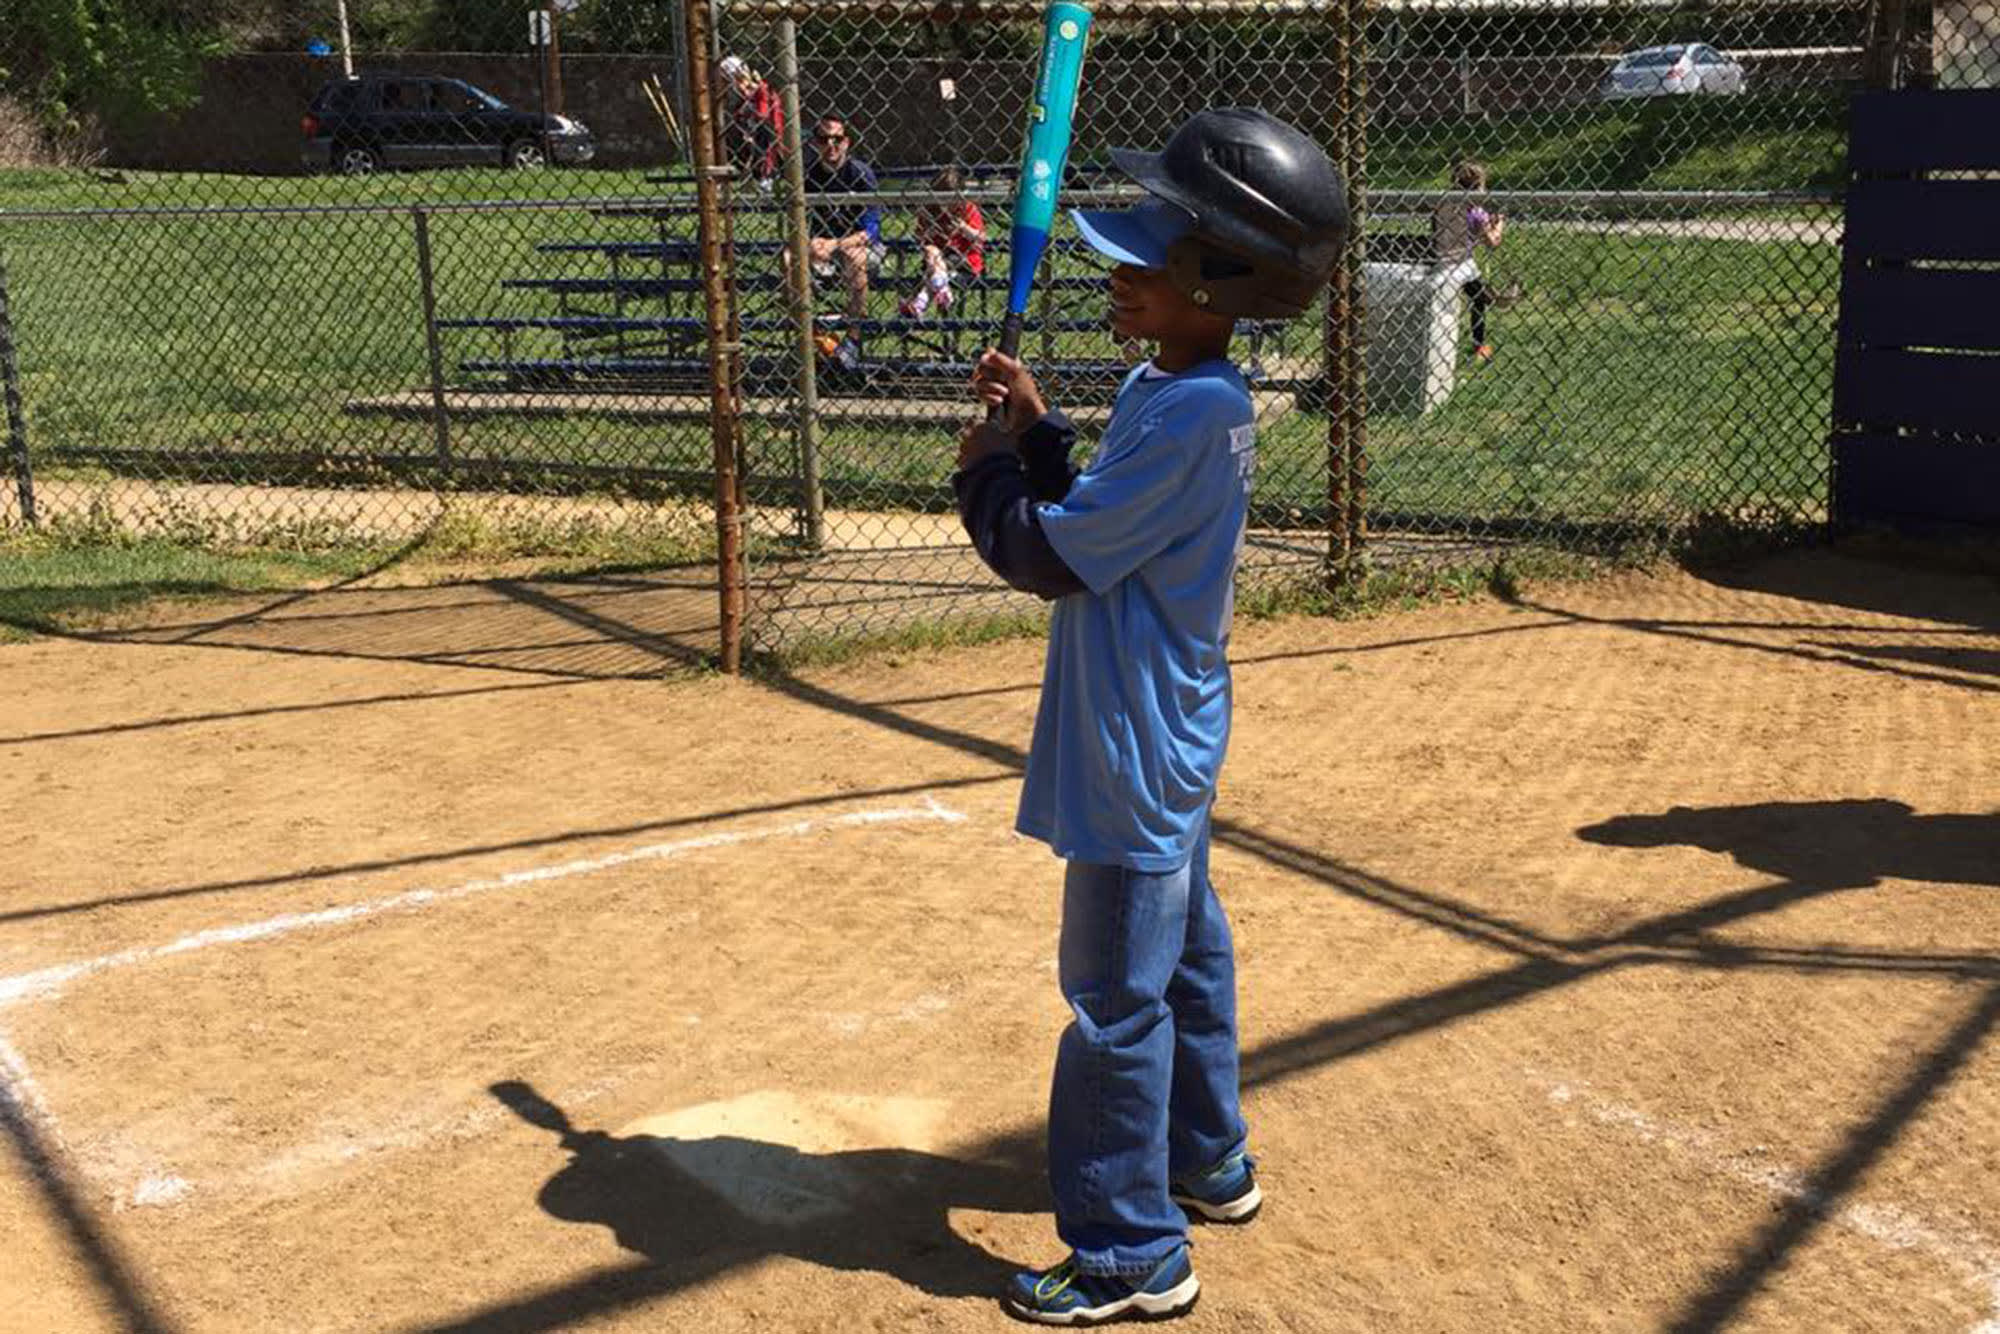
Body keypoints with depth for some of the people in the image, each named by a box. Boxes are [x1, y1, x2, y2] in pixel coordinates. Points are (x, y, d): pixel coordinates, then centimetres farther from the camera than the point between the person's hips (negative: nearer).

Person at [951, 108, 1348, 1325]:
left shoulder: (1186, 417, -25)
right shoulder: (1181, 392, 6)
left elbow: (1050, 555, -22)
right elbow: (1093, 527, 15)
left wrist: (986, 468, -6)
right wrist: (1038, 433, 4)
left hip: (1137, 761, -10)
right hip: (1173, 741, 10)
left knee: (1118, 1001, 0)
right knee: (1186, 958, 23)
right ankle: (1208, 1162, 41)